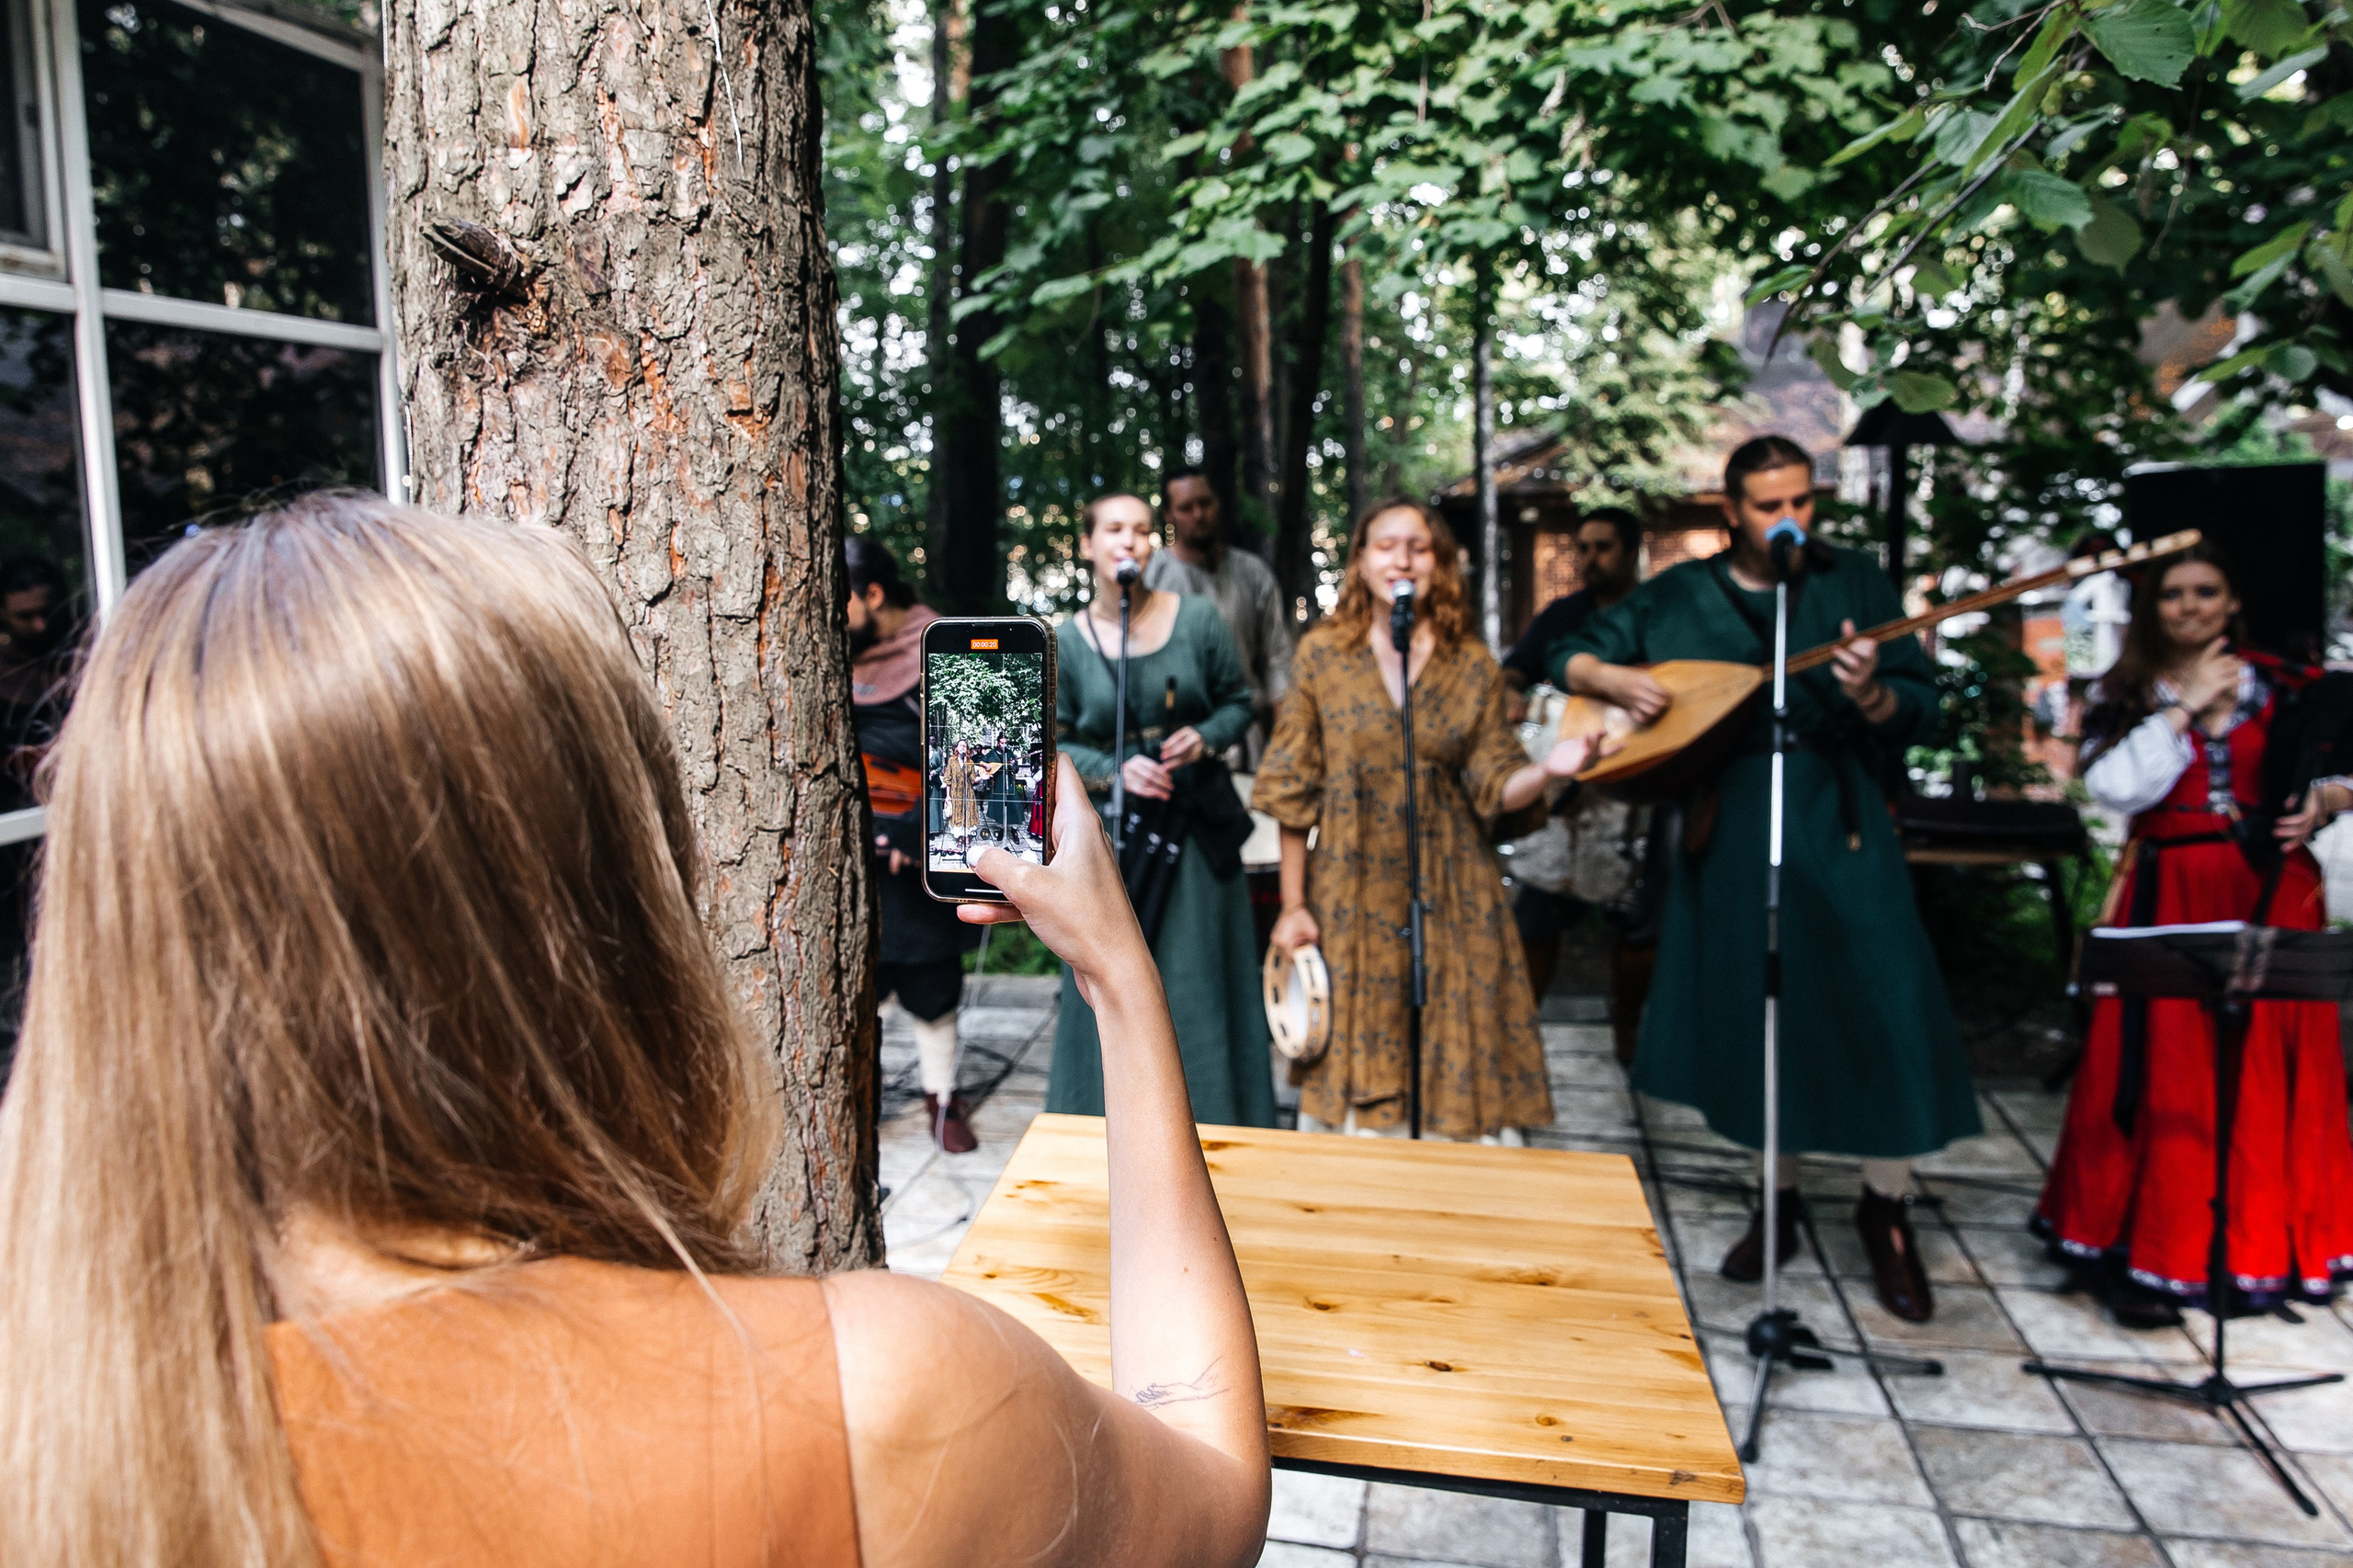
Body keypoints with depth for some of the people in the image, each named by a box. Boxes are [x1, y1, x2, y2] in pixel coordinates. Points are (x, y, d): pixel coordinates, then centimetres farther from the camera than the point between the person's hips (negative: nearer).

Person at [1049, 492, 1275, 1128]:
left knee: (1200, 978, 6)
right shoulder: (1066, 642, -3)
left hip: (1196, 825, 0)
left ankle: (1210, 1122, 23)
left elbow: (1238, 701, 7)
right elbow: (1054, 743, 2)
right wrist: (1116, 769, -14)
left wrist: (1206, 737, -13)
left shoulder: (1197, 618, -3)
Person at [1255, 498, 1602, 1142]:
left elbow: (1494, 788, 1)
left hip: (1451, 897, 1)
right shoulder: (1322, 653, 0)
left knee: (1460, 1067, 3)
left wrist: (1548, 772, -21)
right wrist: (1292, 905, -2)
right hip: (1352, 894, 0)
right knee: (1353, 1072, 6)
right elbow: (1292, 791, 1)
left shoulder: (1474, 667, 3)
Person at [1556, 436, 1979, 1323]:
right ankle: (1779, 1202, 27)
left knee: (1882, 1011, -7)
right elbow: (1571, 656, 10)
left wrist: (1871, 696, -23)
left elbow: (1920, 715, -1)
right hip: (1728, 833, 2)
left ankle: (1888, 1209, 14)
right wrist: (1615, 679, -11)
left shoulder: (1853, 583, 3)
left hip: (1837, 824, -1)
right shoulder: (1678, 596, 7)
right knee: (1757, 1016, 9)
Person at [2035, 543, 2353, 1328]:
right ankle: (2153, 1256, 5)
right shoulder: (2123, 696, 6)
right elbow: (2116, 789, -9)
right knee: (2166, 1072, -3)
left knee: (2273, 1070, 6)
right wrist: (2186, 709, -9)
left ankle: (2273, 1244, 22)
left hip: (2273, 891, 2)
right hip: (2169, 900, -2)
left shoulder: (2283, 685, 9)